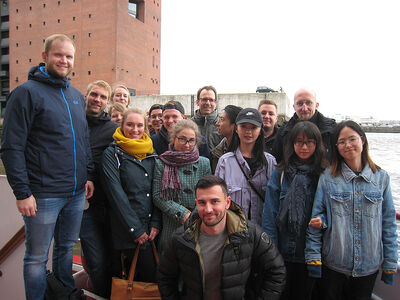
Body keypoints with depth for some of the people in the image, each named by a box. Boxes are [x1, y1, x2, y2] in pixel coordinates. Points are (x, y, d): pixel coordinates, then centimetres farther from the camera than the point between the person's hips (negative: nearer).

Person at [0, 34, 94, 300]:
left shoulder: (77, 96, 13)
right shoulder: (27, 92, -7)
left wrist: (87, 175, 11)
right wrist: (22, 192, -15)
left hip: (76, 193, 6)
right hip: (43, 195, -6)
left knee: (66, 248, 20)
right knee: (37, 257, 8)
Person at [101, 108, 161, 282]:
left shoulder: (151, 154, 10)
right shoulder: (112, 154, -4)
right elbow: (116, 194, -10)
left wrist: (156, 223, -3)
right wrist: (135, 229, -12)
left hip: (150, 228, 5)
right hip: (127, 229, -5)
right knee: (150, 277, -3)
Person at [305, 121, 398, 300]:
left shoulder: (381, 178, 0)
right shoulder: (327, 177, -6)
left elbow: (389, 224, 4)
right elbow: (316, 217, -4)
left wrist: (390, 264, 5)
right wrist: (313, 257, -7)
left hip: (369, 265, 2)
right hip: (332, 263, -1)